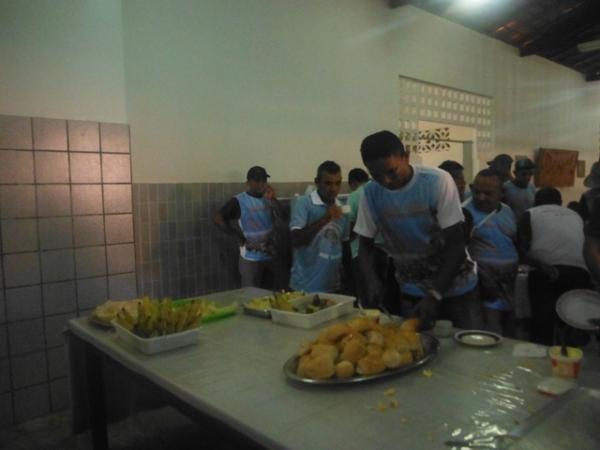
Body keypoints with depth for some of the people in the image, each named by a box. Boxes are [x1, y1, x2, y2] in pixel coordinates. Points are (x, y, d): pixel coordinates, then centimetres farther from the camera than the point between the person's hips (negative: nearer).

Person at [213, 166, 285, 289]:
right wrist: (237, 235, -15)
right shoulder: (238, 201, -9)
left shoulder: (268, 199, 6)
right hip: (250, 258, -5)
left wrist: (272, 199, -17)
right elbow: (217, 218, -16)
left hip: (270, 255, 6)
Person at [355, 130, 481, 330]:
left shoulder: (438, 181, -20)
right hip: (412, 291, 3)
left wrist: (434, 295, -24)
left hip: (455, 286, -2)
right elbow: (365, 245, 0)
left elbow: (456, 245, -17)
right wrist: (372, 280, -19)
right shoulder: (371, 194, -10)